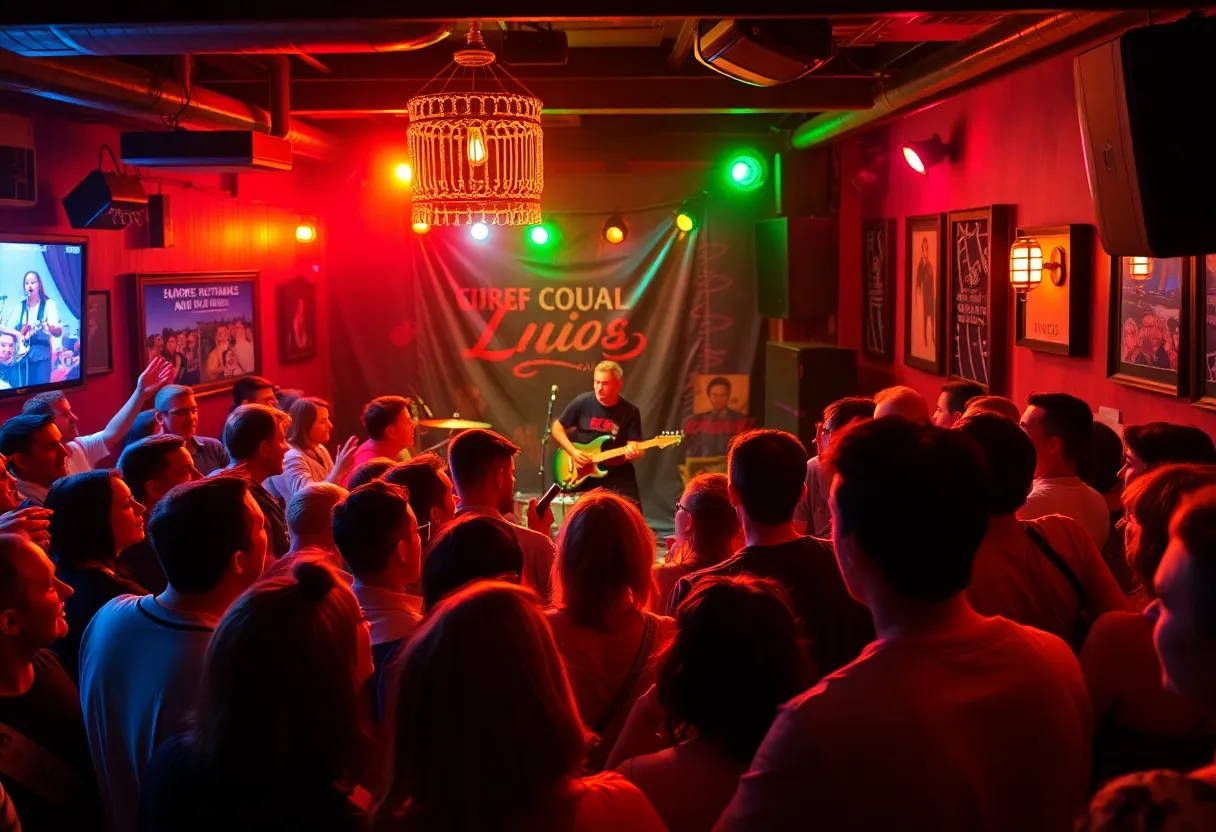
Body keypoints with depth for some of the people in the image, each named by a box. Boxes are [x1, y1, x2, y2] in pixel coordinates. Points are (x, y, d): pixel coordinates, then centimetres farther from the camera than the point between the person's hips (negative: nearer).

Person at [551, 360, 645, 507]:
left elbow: (634, 446, -5)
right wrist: (573, 452, -9)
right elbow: (557, 427, 4)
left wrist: (633, 452, -29)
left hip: (617, 474, 0)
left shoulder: (630, 412, -3)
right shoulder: (582, 402, -4)